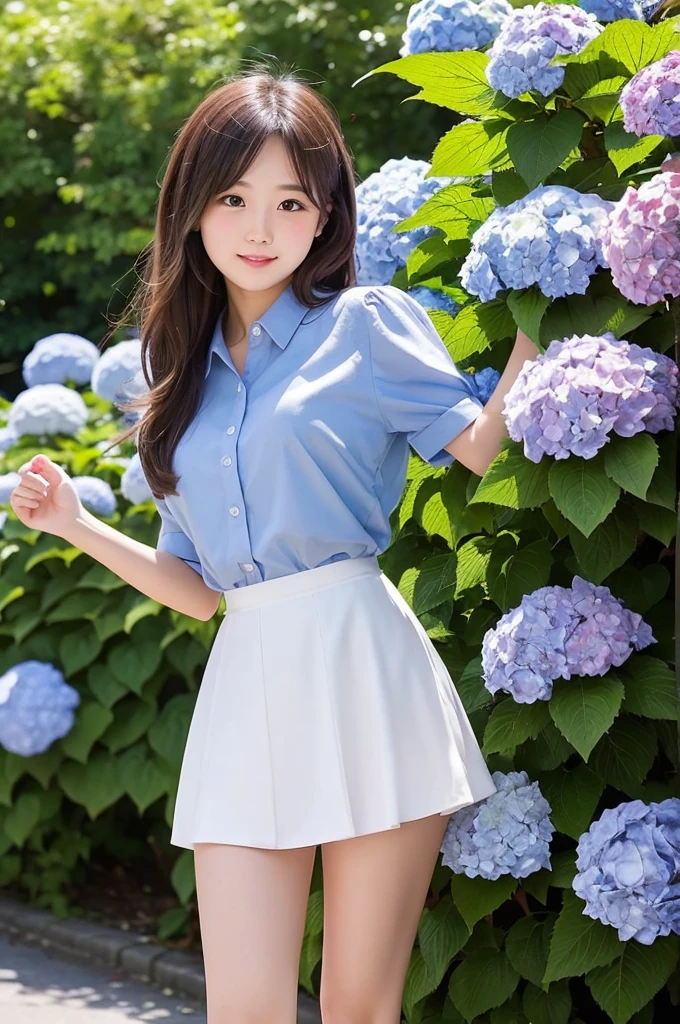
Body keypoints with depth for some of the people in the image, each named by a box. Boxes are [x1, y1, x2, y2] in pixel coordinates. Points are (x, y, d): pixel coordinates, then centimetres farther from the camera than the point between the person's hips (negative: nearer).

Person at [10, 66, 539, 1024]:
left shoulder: (366, 323, 3)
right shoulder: (187, 378, 17)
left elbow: (478, 445, -7)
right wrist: (79, 526, 12)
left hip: (358, 667, -4)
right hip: (245, 683, 4)